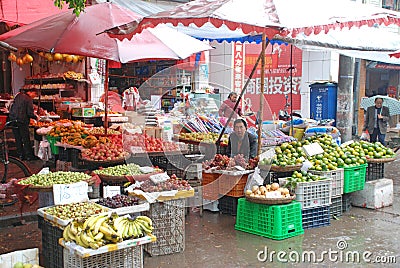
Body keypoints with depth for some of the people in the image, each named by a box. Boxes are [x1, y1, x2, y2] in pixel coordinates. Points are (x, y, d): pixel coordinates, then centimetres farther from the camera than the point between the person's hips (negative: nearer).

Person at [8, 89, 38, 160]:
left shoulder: (18, 95, 8)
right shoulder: (28, 99, -12)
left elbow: (12, 107, 16)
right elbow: (30, 113, -16)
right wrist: (36, 117, 2)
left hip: (13, 119, 6)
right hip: (22, 120, -6)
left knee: (17, 138, 13)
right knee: (26, 139, 3)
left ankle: (21, 155, 18)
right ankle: (29, 156, 9)